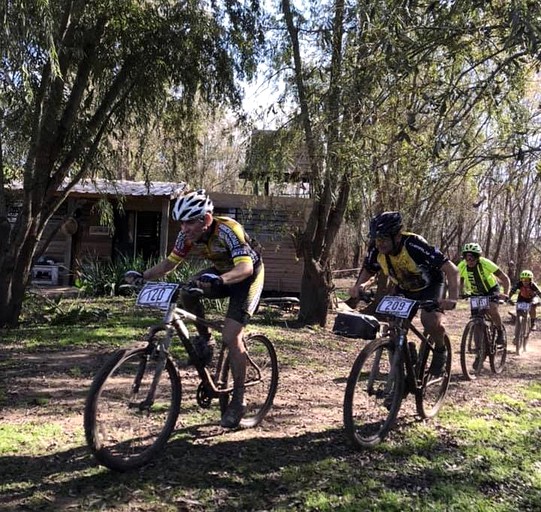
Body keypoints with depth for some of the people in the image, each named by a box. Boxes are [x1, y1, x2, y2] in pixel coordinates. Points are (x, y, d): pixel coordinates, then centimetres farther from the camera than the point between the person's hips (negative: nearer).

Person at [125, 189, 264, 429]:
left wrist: (219, 280, -60)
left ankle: (238, 400, -2)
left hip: (248, 276, -6)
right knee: (186, 293, -22)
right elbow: (169, 263, -5)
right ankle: (205, 339, 3)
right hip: (221, 273, 6)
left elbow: (246, 267, -42)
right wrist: (143, 276, -22)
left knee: (230, 337, -17)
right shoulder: (187, 236, -14)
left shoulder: (228, 230, -33)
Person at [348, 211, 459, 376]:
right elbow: (368, 270, -3)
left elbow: (451, 269, -37)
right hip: (403, 289, 5)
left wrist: (453, 298, -51)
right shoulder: (376, 250, -23)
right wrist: (358, 286, -24)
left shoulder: (414, 245, -37)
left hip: (430, 285, -4)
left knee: (431, 321, -28)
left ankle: (440, 350, 2)